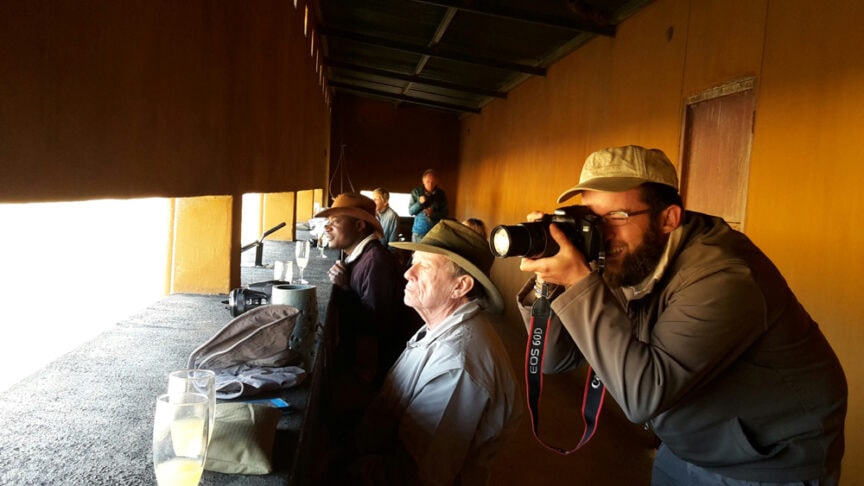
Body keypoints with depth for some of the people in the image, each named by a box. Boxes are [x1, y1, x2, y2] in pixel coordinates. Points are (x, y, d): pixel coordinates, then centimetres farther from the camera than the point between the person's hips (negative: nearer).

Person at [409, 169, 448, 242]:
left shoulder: (441, 194, 0)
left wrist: (433, 213, -16)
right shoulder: (416, 191, -1)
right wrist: (419, 203, -17)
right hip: (419, 231, 0)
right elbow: (410, 211, 0)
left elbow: (445, 212, 2)